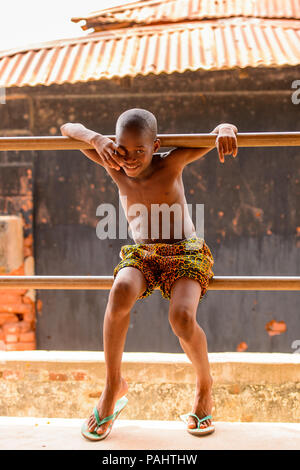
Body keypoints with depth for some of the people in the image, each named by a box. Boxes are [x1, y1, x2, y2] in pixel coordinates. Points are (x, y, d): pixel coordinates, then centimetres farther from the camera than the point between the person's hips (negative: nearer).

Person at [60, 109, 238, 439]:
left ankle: (204, 385, 2)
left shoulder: (171, 162, -8)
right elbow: (68, 129, 1)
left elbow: (221, 129, -9)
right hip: (140, 255, 2)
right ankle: (113, 385, -12)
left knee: (182, 317, -31)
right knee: (120, 293, -33)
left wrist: (226, 130, -34)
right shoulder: (115, 167, -1)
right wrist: (96, 139, -19)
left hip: (185, 254, -2)